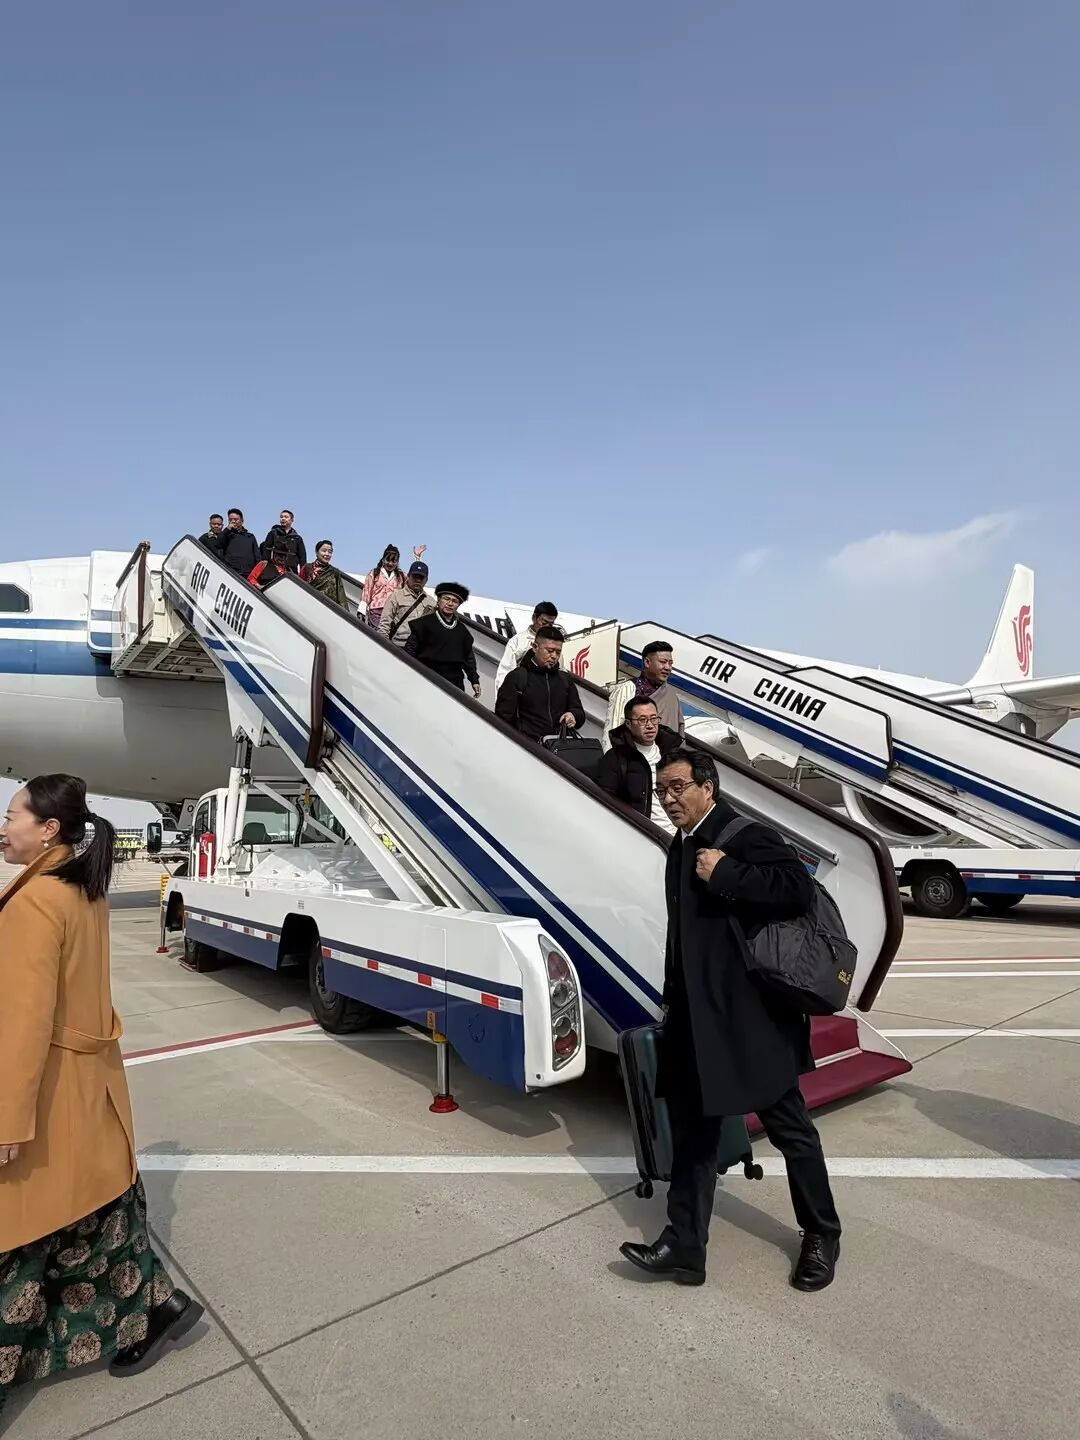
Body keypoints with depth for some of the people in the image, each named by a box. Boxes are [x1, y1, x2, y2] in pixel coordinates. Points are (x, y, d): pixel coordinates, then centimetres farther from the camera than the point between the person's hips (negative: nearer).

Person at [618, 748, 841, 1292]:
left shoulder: (744, 836, -13)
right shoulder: (681, 849, 12)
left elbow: (798, 888, -28)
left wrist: (725, 874, -25)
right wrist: (673, 998, 20)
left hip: (752, 1018, -8)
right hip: (695, 1021, 8)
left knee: (790, 1127, 11)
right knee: (691, 1132, 12)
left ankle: (821, 1237, 32)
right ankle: (683, 1247, 23)